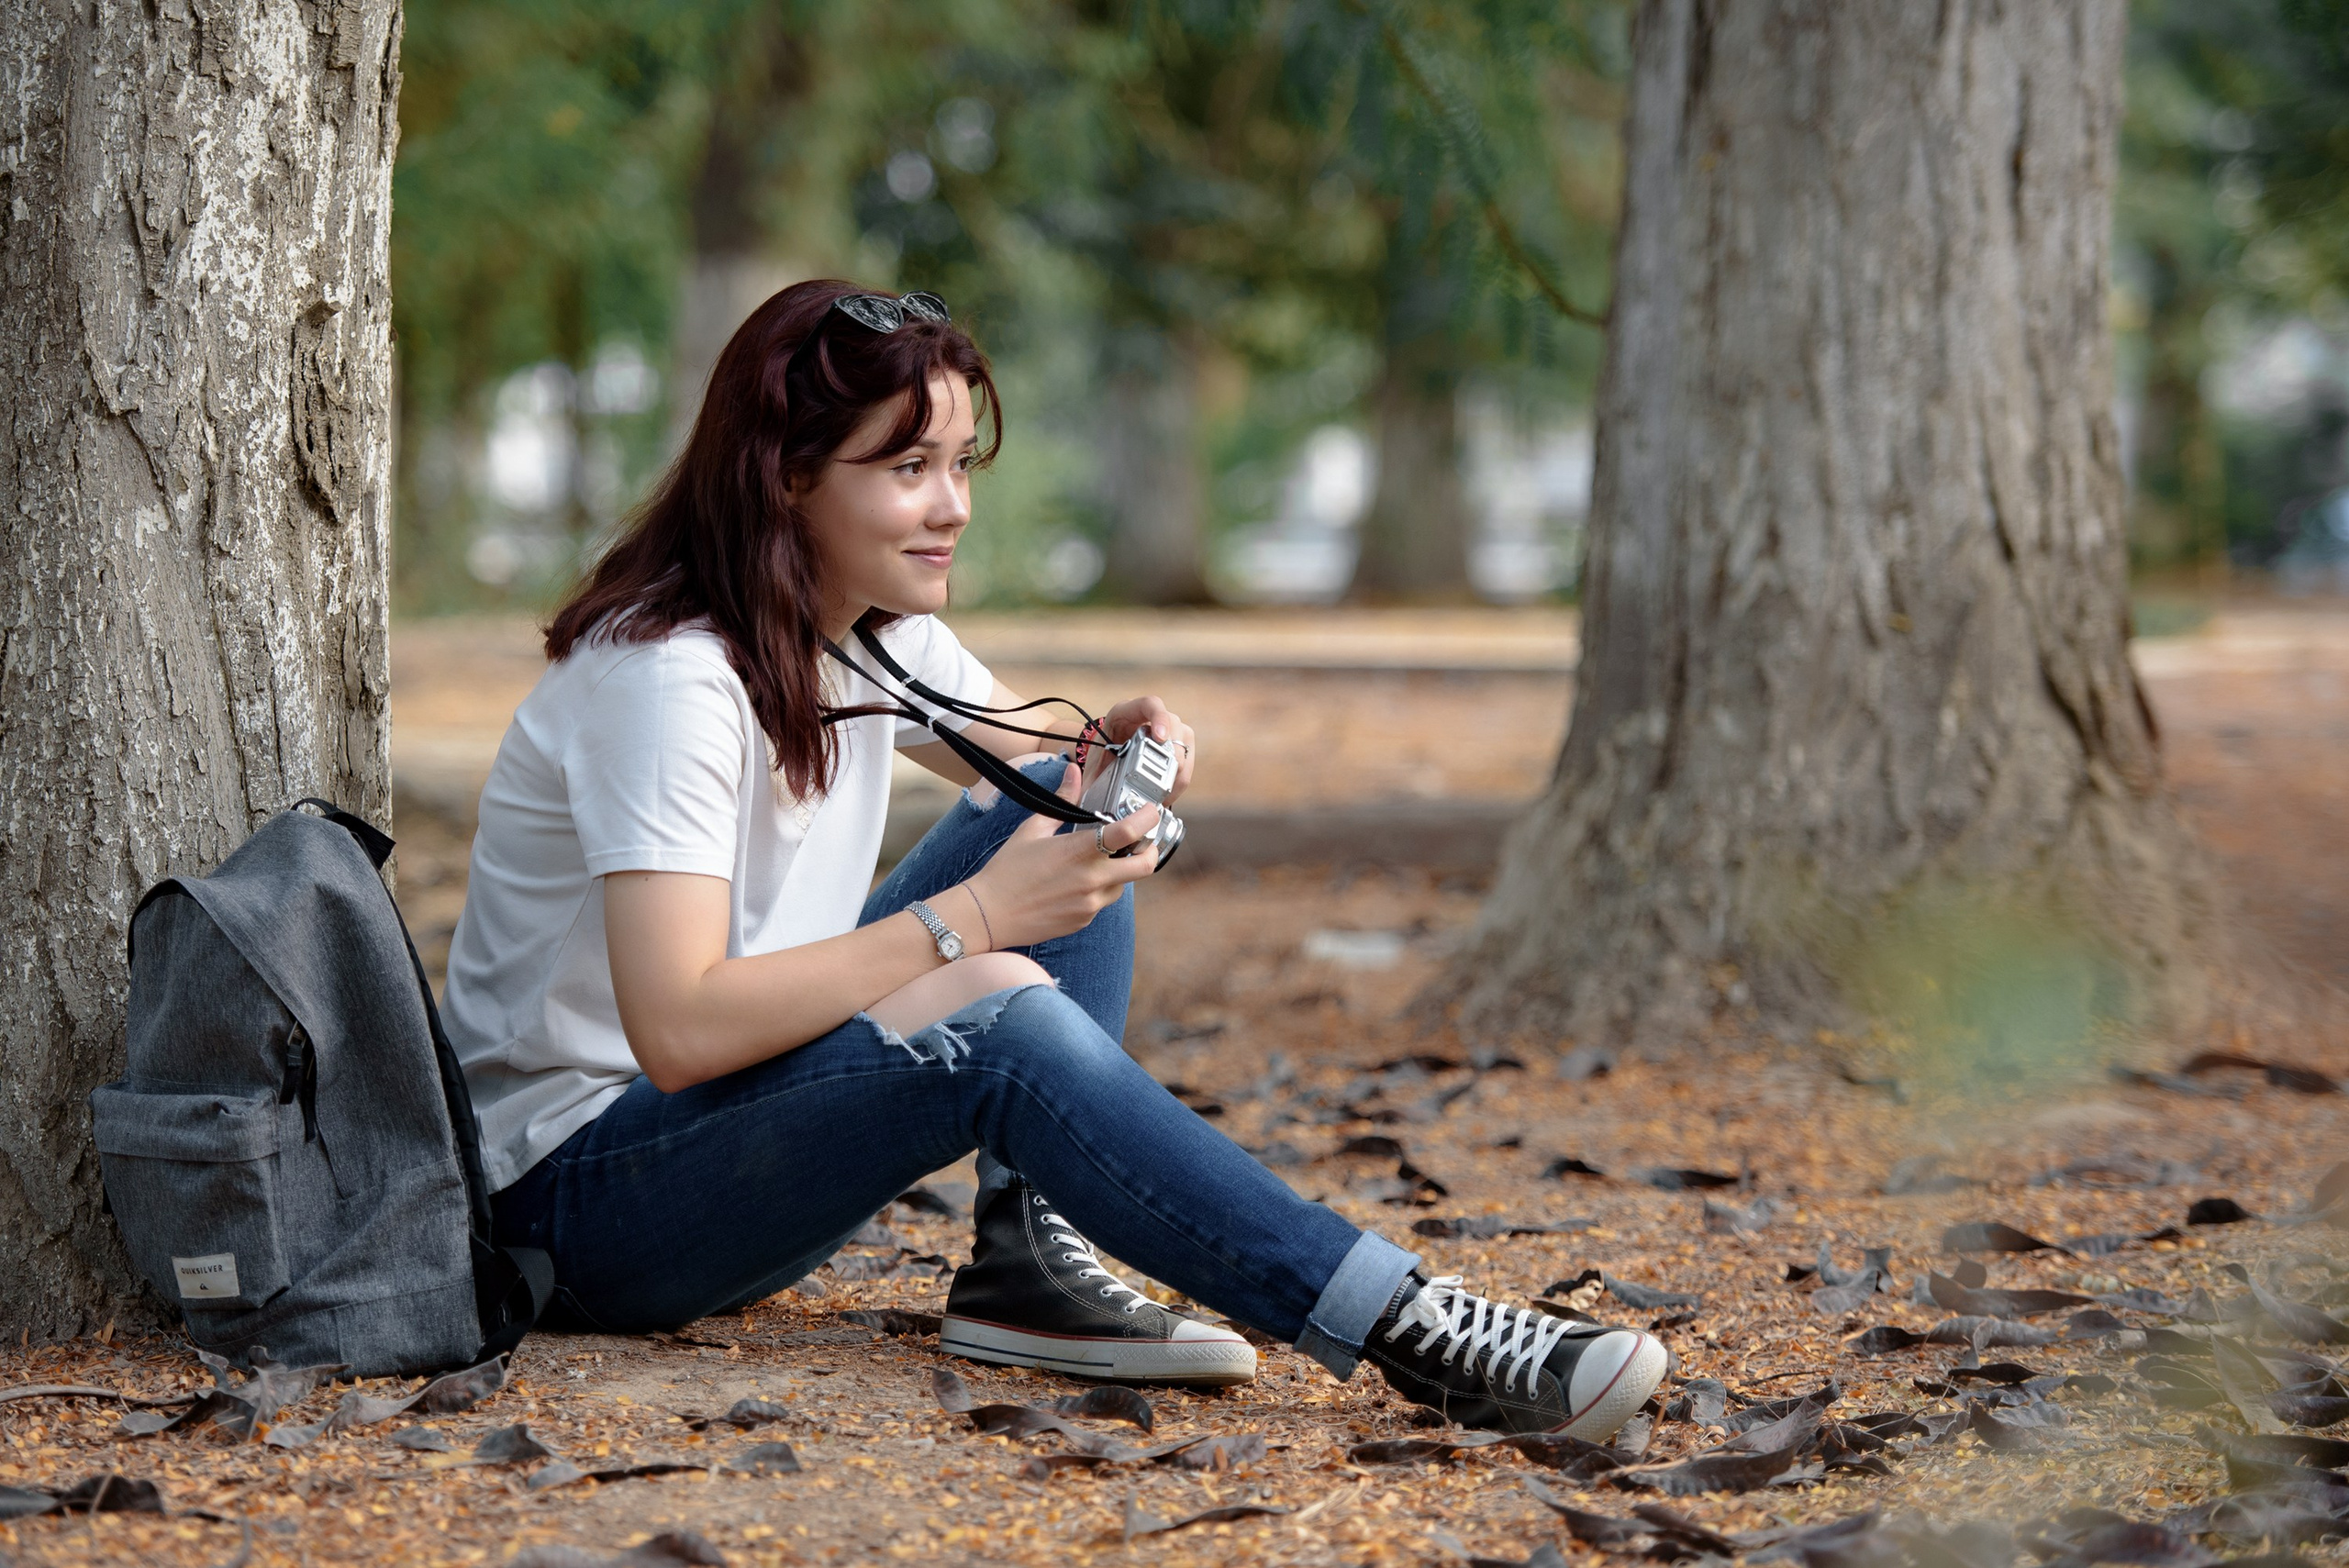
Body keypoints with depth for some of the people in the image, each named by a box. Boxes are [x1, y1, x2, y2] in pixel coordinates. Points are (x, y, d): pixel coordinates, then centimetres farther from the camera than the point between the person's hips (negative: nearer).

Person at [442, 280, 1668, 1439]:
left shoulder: (874, 633, 3)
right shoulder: (664, 673, -23)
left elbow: (1034, 761, 18)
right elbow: (679, 1029, -31)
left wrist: (1112, 745, -8)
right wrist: (970, 920, -29)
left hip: (767, 1117, 9)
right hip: (574, 1196, -9)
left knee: (1067, 812, 0)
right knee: (996, 1013, -32)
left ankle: (1029, 1263, -12)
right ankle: (1399, 1325, -34)